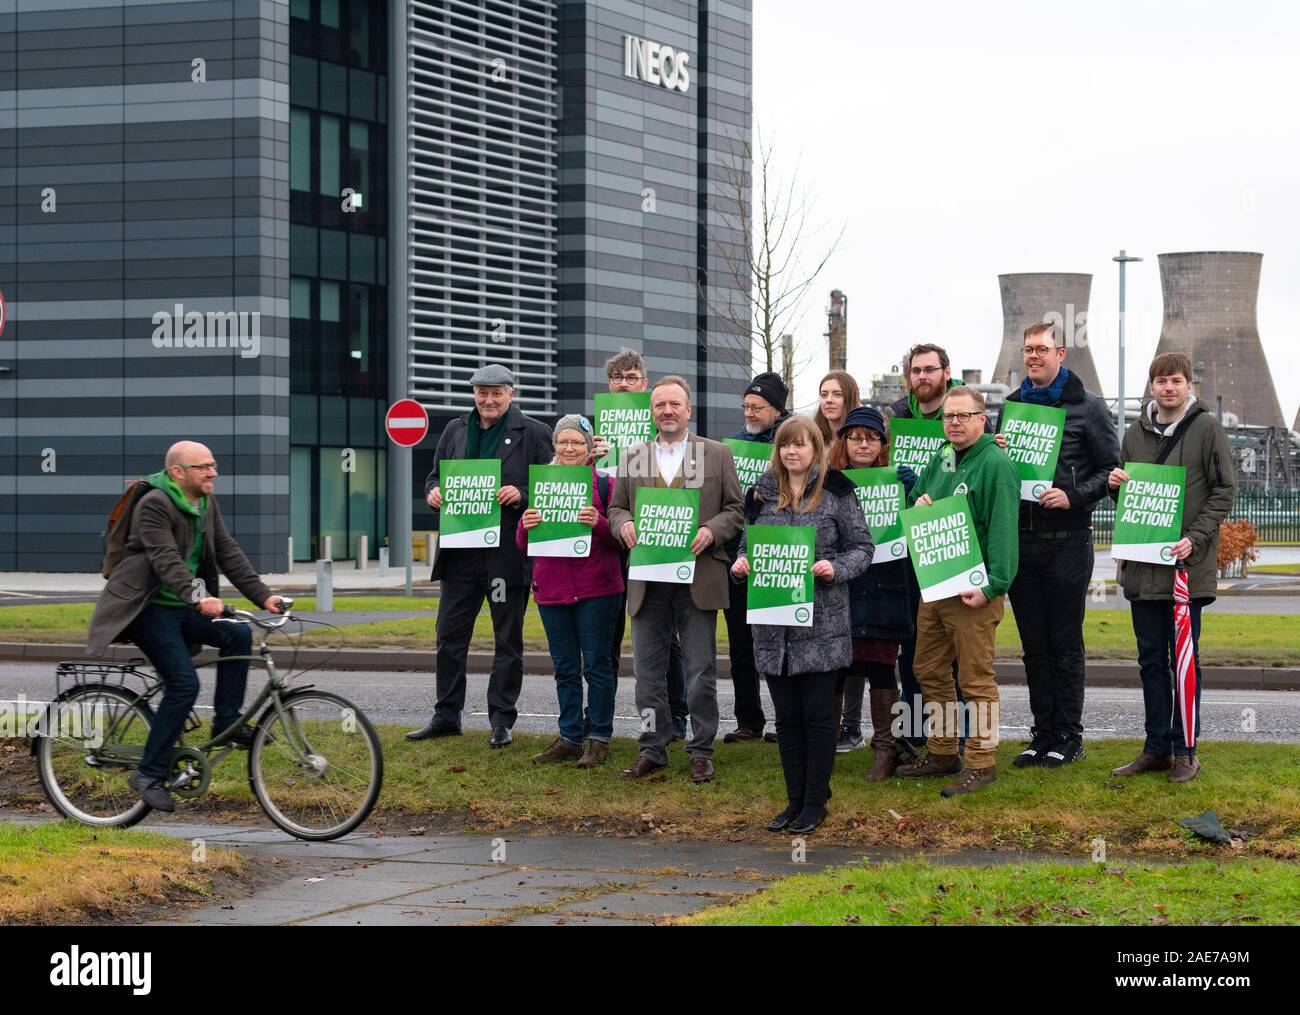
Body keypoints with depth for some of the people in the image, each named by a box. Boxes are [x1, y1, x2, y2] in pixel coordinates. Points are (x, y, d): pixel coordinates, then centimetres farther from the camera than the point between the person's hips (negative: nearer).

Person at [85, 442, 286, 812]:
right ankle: (149, 774, -9)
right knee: (184, 684, -18)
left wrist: (264, 596, -6)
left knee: (238, 634, -12)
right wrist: (198, 598, -45)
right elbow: (166, 560, -31)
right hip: (145, 607, -8)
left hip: (181, 606, 8)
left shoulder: (206, 504, 8)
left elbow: (228, 553, 5)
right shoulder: (154, 504, -18)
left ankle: (226, 722, 0)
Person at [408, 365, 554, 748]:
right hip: (460, 551, 4)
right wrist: (433, 492, -3)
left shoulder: (533, 433, -1)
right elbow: (435, 474, 19)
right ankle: (446, 716, 16)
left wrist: (522, 497, -20)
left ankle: (502, 720, 12)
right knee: (449, 635, 7)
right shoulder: (455, 430, 12)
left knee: (508, 640, 5)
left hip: (508, 553, -4)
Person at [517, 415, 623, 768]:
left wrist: (599, 524, -22)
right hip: (551, 590, 4)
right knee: (565, 669, 10)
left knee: (596, 665, 0)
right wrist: (527, 526, -11)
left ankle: (599, 739, 7)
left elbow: (620, 538, -3)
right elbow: (523, 545, 11)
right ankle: (569, 738, 16)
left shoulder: (604, 485, -1)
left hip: (596, 590, -4)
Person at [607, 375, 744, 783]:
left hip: (697, 577, -2)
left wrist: (711, 532, -14)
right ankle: (653, 749, 15)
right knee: (647, 669, 6)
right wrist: (624, 524, -8)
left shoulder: (717, 454, 6)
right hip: (648, 578, 2)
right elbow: (616, 507, 14)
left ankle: (701, 750, 11)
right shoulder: (632, 457, 12)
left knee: (701, 671, 1)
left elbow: (735, 509, 5)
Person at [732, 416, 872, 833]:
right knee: (786, 715, 9)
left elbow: (861, 547, -1)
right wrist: (741, 563, -4)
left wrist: (834, 568, -19)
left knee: (818, 713, 0)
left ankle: (815, 802, 9)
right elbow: (748, 542, 18)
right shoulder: (762, 493, 10)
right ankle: (795, 799, 18)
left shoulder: (836, 492, -2)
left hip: (821, 622, -4)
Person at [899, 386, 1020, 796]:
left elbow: (1003, 532, -18)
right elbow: (913, 502, 27)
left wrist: (992, 585, -25)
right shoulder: (940, 460, 14)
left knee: (976, 679, -4)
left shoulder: (995, 465, -11)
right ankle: (943, 754, 27)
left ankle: (982, 763, 3)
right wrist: (917, 506, 2)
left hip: (972, 591, -9)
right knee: (930, 671, 15)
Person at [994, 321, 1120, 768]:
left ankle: (1068, 737, 7)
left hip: (1067, 539, -5)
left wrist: (1073, 497, -16)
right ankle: (1043, 735, 16)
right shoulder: (1011, 406, 13)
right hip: (1021, 538, 5)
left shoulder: (1087, 407, -1)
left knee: (1065, 644, 0)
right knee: (1034, 644, 9)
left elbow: (1110, 469, -3)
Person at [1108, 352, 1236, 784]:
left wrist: (1195, 538, -15)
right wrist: (1116, 485, -3)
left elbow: (1225, 490, -5)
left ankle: (1185, 749, 7)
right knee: (1151, 659, 9)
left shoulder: (1207, 428, -3)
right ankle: (1157, 748, 16)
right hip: (1142, 565, 5)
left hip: (1187, 565, -5)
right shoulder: (1135, 435, 12)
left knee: (1185, 658, 0)